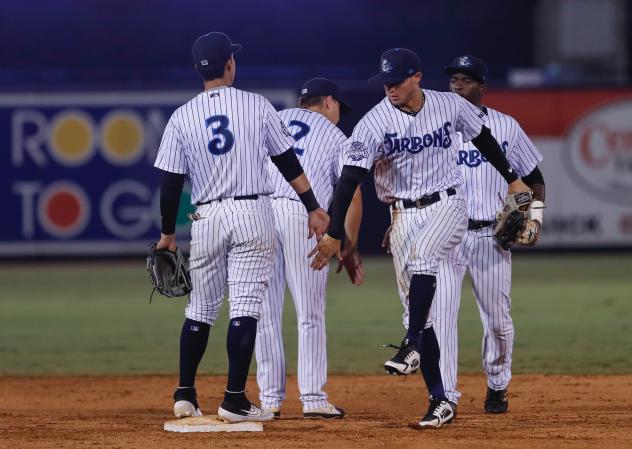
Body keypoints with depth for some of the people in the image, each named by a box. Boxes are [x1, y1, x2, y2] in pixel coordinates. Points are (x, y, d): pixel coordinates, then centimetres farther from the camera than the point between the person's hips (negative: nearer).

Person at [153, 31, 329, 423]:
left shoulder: (182, 117, 1)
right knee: (245, 306, -4)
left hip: (206, 219, 2)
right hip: (253, 214, -2)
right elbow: (288, 162, 2)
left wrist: (168, 233, 12)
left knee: (201, 307, 14)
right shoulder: (256, 105, -1)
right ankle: (235, 400, -9)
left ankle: (185, 396, 17)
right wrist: (313, 208, 9)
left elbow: (171, 182, 2)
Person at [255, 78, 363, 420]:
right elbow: (352, 196, 8)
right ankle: (313, 399, -1)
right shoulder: (335, 137, 16)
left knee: (265, 313, 6)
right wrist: (349, 249, 15)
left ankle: (269, 399, 6)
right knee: (310, 314, 2)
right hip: (303, 215, -3)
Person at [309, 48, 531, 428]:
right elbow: (349, 180, -15)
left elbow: (484, 139, 15)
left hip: (448, 207, -1)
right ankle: (440, 401, 3)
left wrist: (513, 179, 22)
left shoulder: (451, 106, -5)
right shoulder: (374, 123, -10)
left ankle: (411, 348, -35)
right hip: (403, 215, 1)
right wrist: (334, 235, -21)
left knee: (421, 258, -34)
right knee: (416, 309, -1)